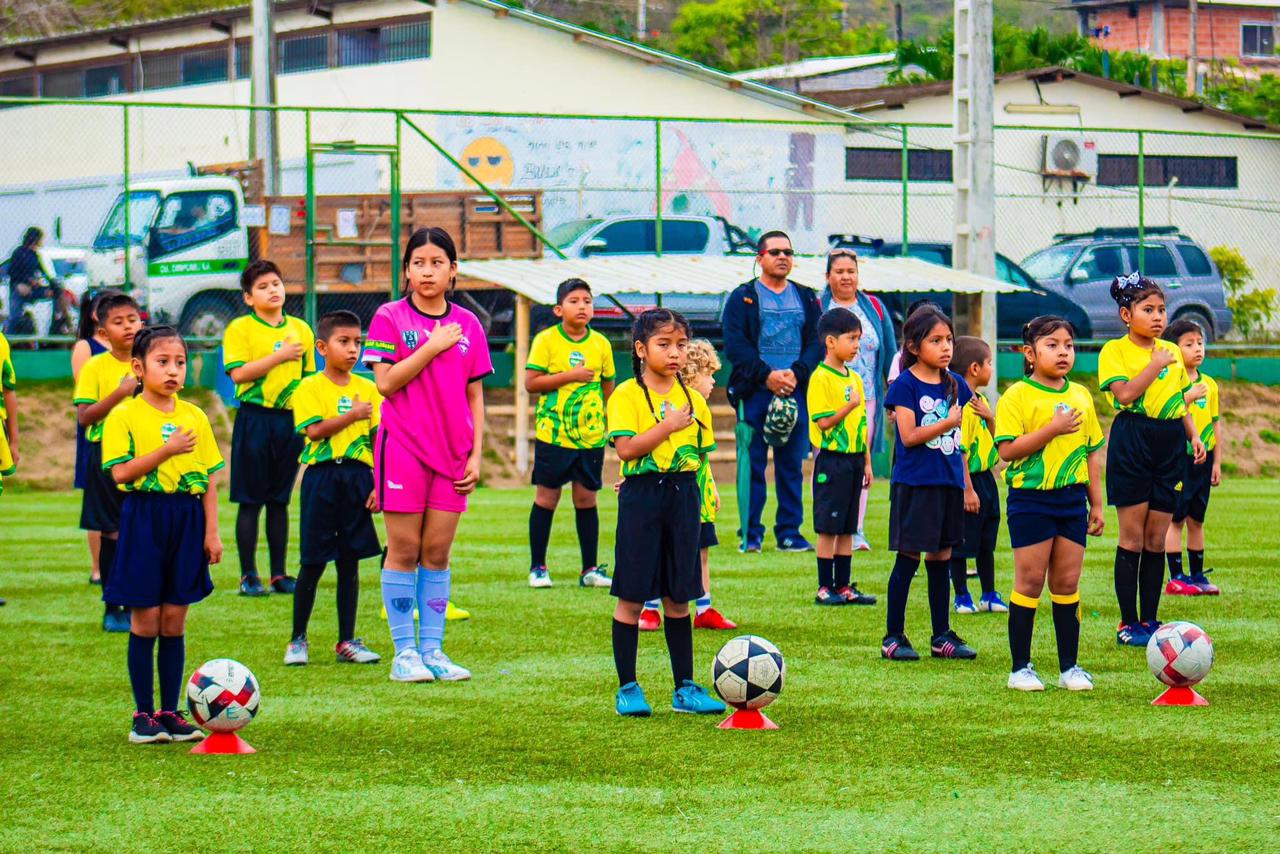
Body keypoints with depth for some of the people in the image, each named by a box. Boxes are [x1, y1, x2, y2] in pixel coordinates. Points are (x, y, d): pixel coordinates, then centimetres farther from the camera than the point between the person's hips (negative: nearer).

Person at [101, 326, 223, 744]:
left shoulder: (195, 417, 8)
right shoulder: (124, 416, -5)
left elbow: (209, 478, 9)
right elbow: (120, 473, -14)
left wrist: (212, 531, 3)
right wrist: (166, 451, -21)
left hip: (187, 520, 4)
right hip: (143, 519, -4)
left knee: (175, 621, 7)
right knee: (146, 621, -1)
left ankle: (170, 712, 14)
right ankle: (143, 714, 7)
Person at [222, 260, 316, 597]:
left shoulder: (301, 329, 10)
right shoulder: (239, 329, -3)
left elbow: (309, 376, 16)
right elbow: (238, 373, -14)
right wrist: (280, 356, -16)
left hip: (291, 419, 4)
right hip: (255, 418, -4)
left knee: (280, 501, 10)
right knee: (250, 501, -1)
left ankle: (279, 574, 14)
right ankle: (248, 575, 4)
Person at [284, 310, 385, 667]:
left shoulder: (368, 389, 8)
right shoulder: (310, 388, -2)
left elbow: (379, 440, 7)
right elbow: (315, 430, -15)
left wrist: (379, 484, 1)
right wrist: (352, 415, -15)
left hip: (357, 477, 3)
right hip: (322, 476, -3)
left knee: (350, 562, 7)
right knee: (313, 562, 0)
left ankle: (347, 641, 13)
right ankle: (297, 640, 10)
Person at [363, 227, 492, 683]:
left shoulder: (467, 325, 9)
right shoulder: (390, 318, -1)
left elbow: (474, 395, 11)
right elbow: (386, 383, -11)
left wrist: (476, 454, 5)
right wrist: (432, 347, -14)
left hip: (452, 453, 3)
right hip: (403, 448, -3)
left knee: (438, 552, 5)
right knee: (404, 551, -1)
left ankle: (432, 649, 10)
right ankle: (404, 652, 4)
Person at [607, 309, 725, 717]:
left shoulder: (693, 399, 10)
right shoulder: (626, 396, -6)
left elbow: (700, 453, 12)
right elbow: (626, 449, -17)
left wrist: (663, 472, 1)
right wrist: (668, 426, -18)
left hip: (682, 495, 4)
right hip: (640, 499, -4)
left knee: (678, 598, 9)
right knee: (632, 597, 0)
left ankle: (684, 688, 15)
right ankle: (628, 688, 7)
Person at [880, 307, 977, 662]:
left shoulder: (956, 385, 10)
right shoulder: (905, 385, -7)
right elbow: (909, 436, -14)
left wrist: (966, 484, 15)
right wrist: (947, 424, -23)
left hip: (948, 484, 6)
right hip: (914, 484, -6)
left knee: (941, 559, 11)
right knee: (908, 559, -3)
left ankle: (942, 636, 17)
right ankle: (893, 636, 4)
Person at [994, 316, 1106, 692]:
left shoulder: (1081, 396, 10)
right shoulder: (1017, 396, -7)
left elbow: (1092, 451, 15)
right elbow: (1007, 450, -16)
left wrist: (1096, 503, 12)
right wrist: (1053, 429, -22)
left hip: (1072, 498, 5)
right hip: (1030, 498, -5)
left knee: (1067, 583, 7)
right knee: (1030, 582, -1)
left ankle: (1069, 667, 13)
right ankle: (1021, 668, 6)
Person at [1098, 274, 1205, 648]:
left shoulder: (1171, 351, 15)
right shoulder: (1115, 351, -2)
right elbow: (1125, 394, -17)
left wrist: (1193, 435, 8)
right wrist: (1155, 365, -12)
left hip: (1169, 444, 5)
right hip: (1132, 441, -5)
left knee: (1157, 539, 6)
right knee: (1133, 536, -4)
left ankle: (1149, 621, 12)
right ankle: (1128, 624, 1)